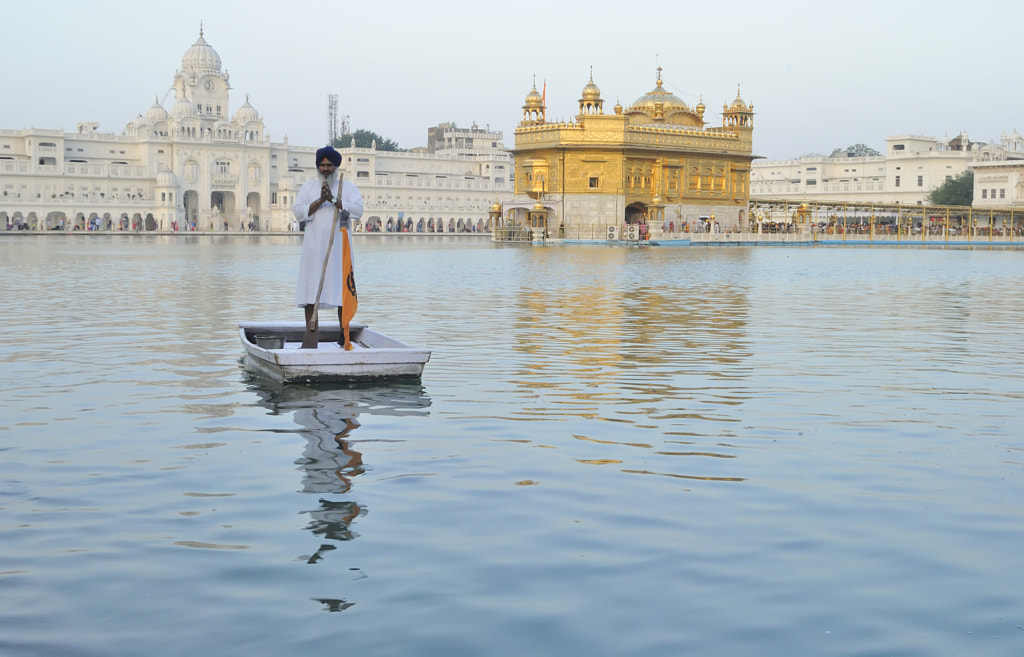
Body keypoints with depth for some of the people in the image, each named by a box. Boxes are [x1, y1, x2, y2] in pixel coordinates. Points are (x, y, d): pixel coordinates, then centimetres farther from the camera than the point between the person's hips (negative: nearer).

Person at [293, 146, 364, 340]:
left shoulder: (348, 187, 11)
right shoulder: (308, 187, 15)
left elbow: (358, 210, -6)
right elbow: (298, 212, 0)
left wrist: (333, 199, -12)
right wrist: (320, 201, -11)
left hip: (339, 245, -1)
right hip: (314, 245, 1)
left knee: (341, 290, -2)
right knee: (310, 289, -2)